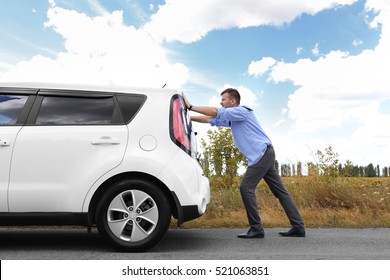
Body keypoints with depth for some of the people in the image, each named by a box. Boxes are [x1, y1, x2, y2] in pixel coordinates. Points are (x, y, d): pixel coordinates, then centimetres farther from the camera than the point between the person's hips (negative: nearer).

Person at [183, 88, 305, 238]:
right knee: (280, 190, 7)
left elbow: (215, 112, -15)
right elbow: (210, 119, 19)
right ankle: (298, 227, 9)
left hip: (262, 153, -10)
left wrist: (190, 107, -11)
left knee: (246, 188, -9)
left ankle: (256, 228, -6)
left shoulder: (242, 111, -6)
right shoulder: (232, 118, 20)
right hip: (265, 155, 10)